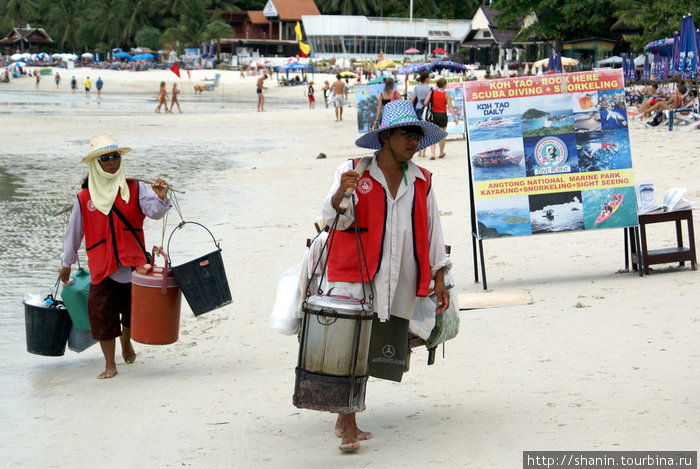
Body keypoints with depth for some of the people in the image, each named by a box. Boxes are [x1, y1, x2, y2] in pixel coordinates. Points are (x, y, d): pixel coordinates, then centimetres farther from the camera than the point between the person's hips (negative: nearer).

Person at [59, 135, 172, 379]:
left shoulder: (135, 188, 0)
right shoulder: (84, 198, 1)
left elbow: (154, 212, -14)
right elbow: (74, 233, 10)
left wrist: (160, 198, -35)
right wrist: (66, 263, 17)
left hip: (134, 265, 1)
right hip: (102, 268, 0)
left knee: (132, 311, 14)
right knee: (103, 315, -2)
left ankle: (126, 342, 46)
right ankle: (110, 366, 11)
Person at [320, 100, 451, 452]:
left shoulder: (421, 181, 12)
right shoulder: (353, 172, -1)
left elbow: (431, 231, 15)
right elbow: (334, 218, -11)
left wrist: (439, 280, 11)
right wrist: (341, 192, -33)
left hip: (399, 283, 4)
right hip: (354, 275, -4)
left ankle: (345, 419, 22)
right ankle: (348, 427, -8)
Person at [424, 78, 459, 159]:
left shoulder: (432, 92, 0)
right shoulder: (446, 94, -3)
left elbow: (425, 103, -8)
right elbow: (450, 107, -7)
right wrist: (454, 117, -5)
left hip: (433, 115, 0)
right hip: (443, 115, 0)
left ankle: (432, 153, -13)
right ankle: (441, 153, 31)